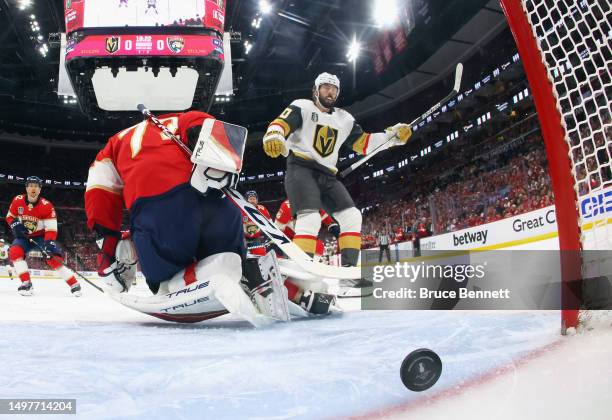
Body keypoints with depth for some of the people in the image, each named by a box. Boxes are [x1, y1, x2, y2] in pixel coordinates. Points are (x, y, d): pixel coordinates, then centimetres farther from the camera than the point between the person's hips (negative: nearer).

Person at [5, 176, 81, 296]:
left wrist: (49, 242, -36)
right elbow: (10, 216, 7)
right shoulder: (17, 201, -10)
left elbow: (51, 228, -21)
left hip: (41, 236, -3)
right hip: (24, 236, 3)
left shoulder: (46, 205, -20)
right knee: (14, 251, -26)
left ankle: (74, 284, -9)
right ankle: (26, 283, -18)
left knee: (53, 257, -19)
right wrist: (15, 225, -16)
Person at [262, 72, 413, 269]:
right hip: (301, 169, -7)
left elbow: (364, 143, 20)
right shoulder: (302, 107, 3)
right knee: (310, 219, -26)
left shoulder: (344, 119, 20)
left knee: (352, 216, -2)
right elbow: (279, 125, -12)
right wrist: (273, 137, -37)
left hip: (327, 176, 7)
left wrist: (394, 134, 9)